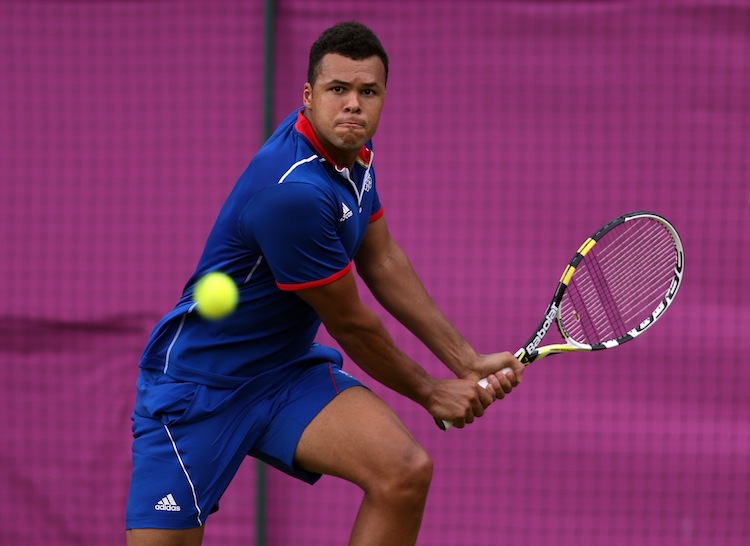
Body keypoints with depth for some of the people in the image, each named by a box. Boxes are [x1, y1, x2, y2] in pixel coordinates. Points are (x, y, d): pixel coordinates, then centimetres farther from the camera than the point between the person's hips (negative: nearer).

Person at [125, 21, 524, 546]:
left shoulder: (352, 150, -1)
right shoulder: (293, 191, -29)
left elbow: (383, 264, 10)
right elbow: (351, 324, -17)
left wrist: (467, 362, 6)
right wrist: (428, 391, -2)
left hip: (289, 369, 7)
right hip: (197, 380, -7)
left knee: (406, 472, -17)